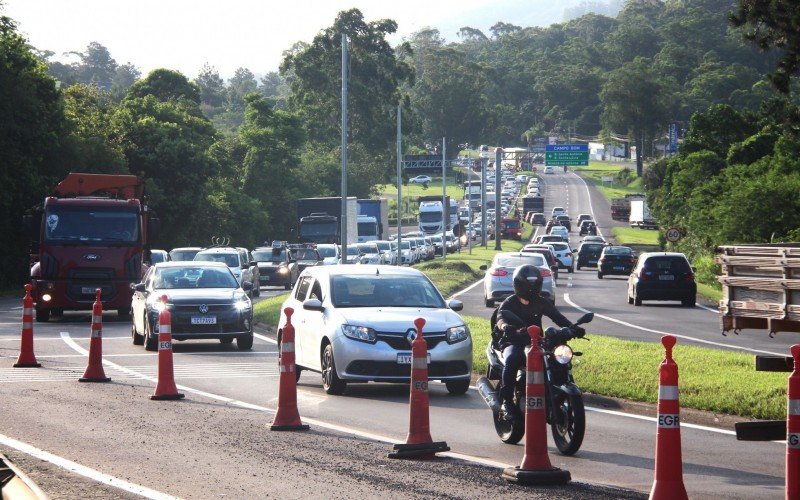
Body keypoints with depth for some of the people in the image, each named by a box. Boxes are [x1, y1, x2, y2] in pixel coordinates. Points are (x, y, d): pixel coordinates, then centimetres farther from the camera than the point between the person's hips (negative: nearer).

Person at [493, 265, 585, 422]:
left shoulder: (542, 303, 13)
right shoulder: (509, 303, 2)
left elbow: (557, 317, 0)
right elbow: (501, 317, -17)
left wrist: (572, 328, -20)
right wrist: (505, 326, -43)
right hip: (513, 342, -4)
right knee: (511, 360, -37)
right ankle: (506, 402, -34)